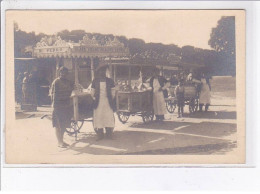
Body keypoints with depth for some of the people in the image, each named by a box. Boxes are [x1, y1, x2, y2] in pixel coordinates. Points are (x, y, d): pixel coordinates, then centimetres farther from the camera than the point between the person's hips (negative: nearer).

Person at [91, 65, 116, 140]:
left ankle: (109, 134, 4)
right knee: (98, 117, -1)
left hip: (108, 103, 0)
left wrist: (111, 100, 2)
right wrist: (94, 98, 2)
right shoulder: (95, 81, 8)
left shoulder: (110, 81, 7)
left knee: (109, 117, -3)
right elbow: (92, 92, 14)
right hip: (98, 103, 1)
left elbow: (113, 92, 9)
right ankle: (100, 135, 6)